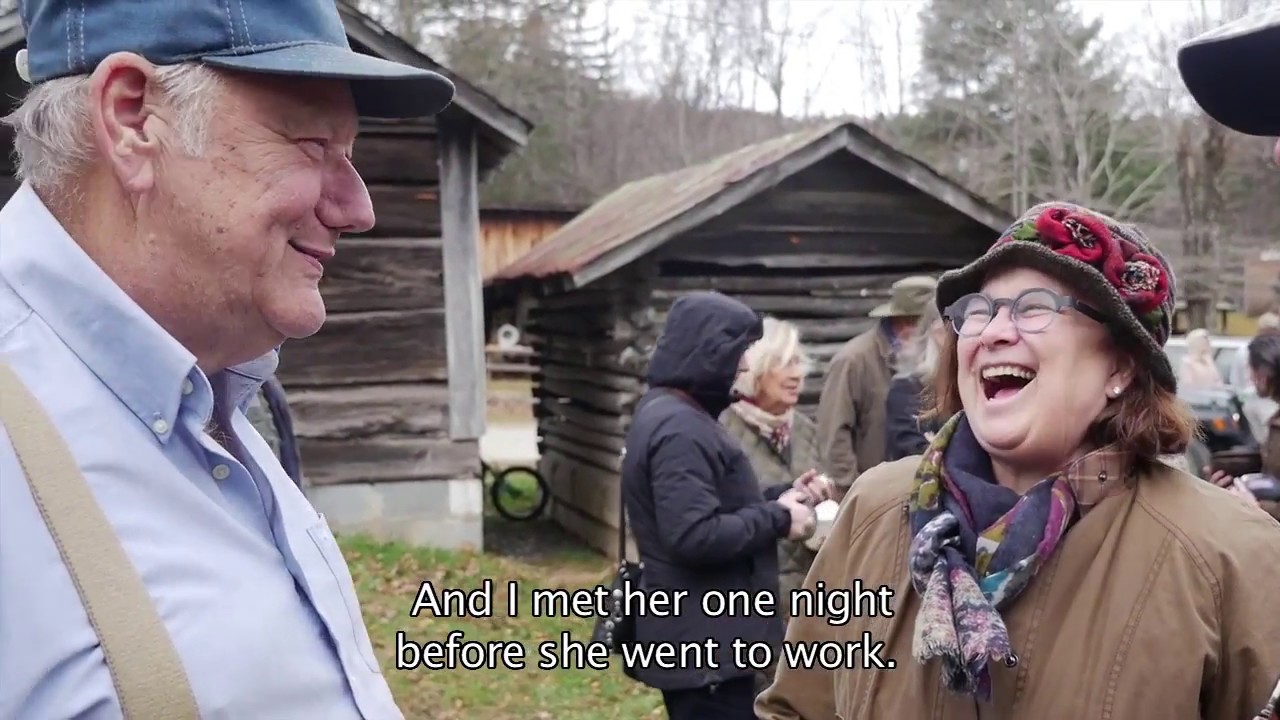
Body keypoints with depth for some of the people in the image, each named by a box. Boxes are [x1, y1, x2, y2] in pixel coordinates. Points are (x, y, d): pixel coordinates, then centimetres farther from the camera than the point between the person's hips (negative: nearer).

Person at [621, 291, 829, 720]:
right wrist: (778, 518, -16)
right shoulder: (680, 428, -21)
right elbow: (694, 536, -28)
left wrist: (780, 497, 6)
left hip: (700, 636, 11)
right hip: (703, 642, -11)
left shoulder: (671, 413, 13)